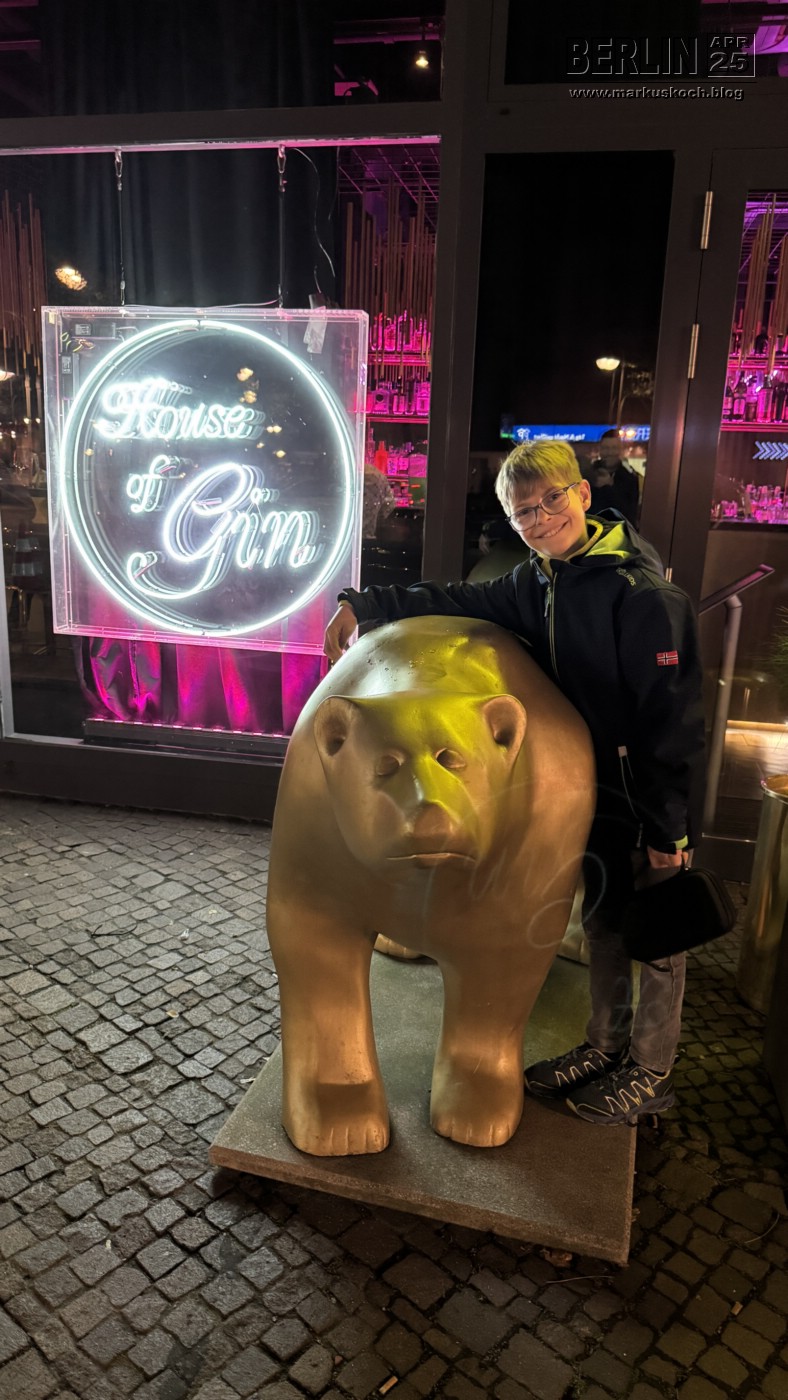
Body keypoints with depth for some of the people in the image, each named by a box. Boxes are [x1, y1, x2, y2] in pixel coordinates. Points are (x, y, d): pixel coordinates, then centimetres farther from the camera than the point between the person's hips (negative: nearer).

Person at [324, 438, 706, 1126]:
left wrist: (668, 826, -21)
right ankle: (606, 1047, 41)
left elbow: (674, 716, -23)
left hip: (651, 798, -7)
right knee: (603, 920, 21)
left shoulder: (642, 593, -23)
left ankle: (650, 1073, 31)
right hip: (595, 789, 8)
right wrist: (363, 604, -1)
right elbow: (460, 602, 7)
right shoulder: (539, 583, 3)